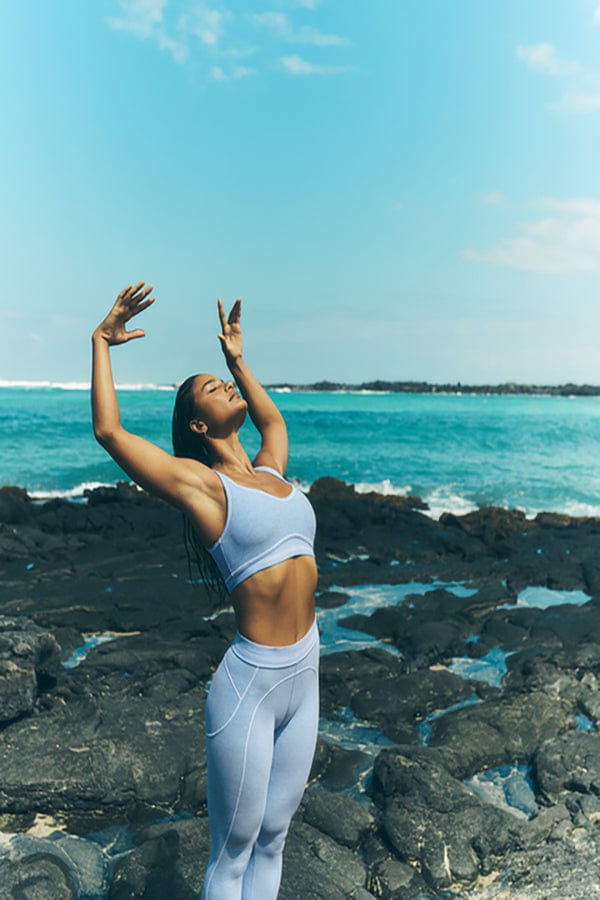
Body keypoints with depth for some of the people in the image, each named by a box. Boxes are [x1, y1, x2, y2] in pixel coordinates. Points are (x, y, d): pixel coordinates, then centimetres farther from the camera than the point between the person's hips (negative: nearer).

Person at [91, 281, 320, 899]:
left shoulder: (270, 472, 9)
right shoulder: (198, 482, -9)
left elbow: (272, 419, 30)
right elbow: (108, 430, -14)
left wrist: (236, 357, 31)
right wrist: (102, 342, -4)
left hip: (304, 675, 6)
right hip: (249, 684, -6)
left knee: (273, 837, 20)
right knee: (234, 848, 12)